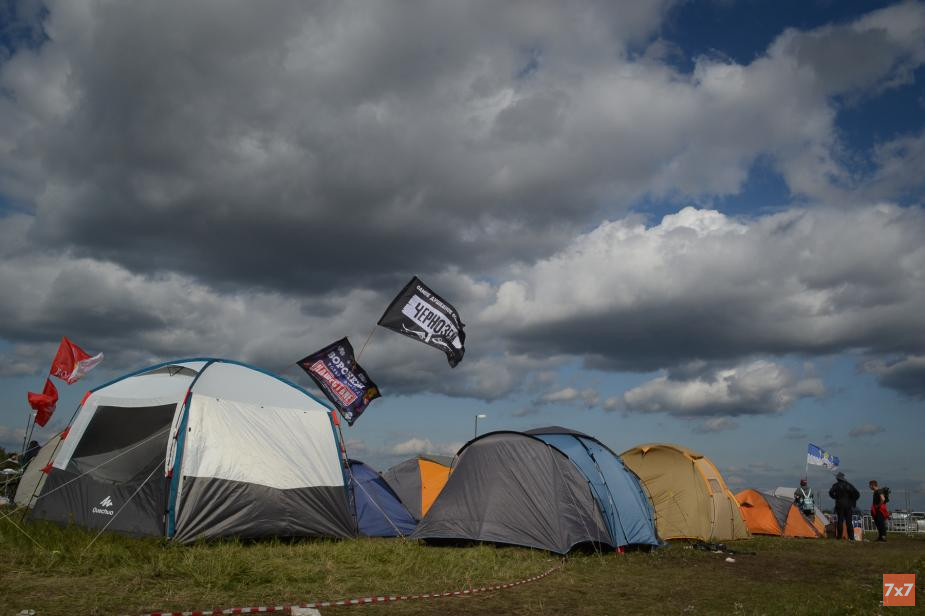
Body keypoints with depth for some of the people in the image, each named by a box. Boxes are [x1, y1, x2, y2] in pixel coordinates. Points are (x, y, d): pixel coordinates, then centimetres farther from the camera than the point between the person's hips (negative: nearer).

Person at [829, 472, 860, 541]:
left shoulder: (836, 485, -2)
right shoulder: (848, 485, 6)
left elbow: (831, 492, -15)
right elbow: (857, 493, 0)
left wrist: (835, 497, 3)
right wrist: (852, 500, 8)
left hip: (839, 505, -2)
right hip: (848, 505, 3)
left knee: (840, 520, 0)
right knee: (849, 521, 5)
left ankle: (839, 536, -1)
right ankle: (851, 537, 2)